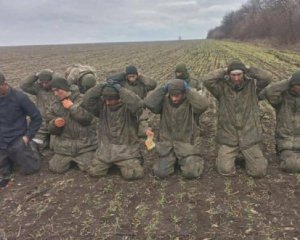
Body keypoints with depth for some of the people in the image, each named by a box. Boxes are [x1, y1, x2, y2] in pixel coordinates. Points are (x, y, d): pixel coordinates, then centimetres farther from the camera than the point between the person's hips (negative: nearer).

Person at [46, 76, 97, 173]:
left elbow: (87, 119, -19)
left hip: (85, 143, -4)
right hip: (64, 144, 4)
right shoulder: (54, 107, 7)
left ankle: (82, 158, 23)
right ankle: (70, 159, 30)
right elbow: (52, 130, 6)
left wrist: (72, 107, -17)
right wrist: (55, 124, -18)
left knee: (88, 168, -11)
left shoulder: (82, 100, -7)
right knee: (55, 168, 0)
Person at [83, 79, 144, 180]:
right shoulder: (102, 105, -1)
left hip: (126, 148, -4)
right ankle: (110, 164, 28)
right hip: (106, 148, 4)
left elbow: (138, 103, -35)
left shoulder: (127, 106, -12)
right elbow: (87, 100, -15)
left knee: (131, 174, -18)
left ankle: (135, 162, 18)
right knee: (94, 172, -2)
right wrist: (102, 86, -20)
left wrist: (119, 88, -30)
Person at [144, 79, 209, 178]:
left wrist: (188, 89, -22)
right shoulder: (164, 101, -3)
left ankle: (195, 160, 21)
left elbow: (203, 105, -29)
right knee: (161, 172, -10)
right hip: (167, 143, 2)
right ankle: (172, 160, 23)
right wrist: (163, 88, -18)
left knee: (191, 173, -15)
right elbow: (149, 103, -18)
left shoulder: (190, 103, -8)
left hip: (185, 144, -1)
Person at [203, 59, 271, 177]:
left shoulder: (252, 85, -3)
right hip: (228, 138, -1)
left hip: (249, 137, 1)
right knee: (226, 170, -11)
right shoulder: (222, 87, -6)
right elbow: (207, 80, -23)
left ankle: (248, 155, 28)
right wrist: (224, 72, -11)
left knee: (259, 171, -3)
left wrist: (248, 70, -9)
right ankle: (228, 155, 22)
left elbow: (266, 78, -21)